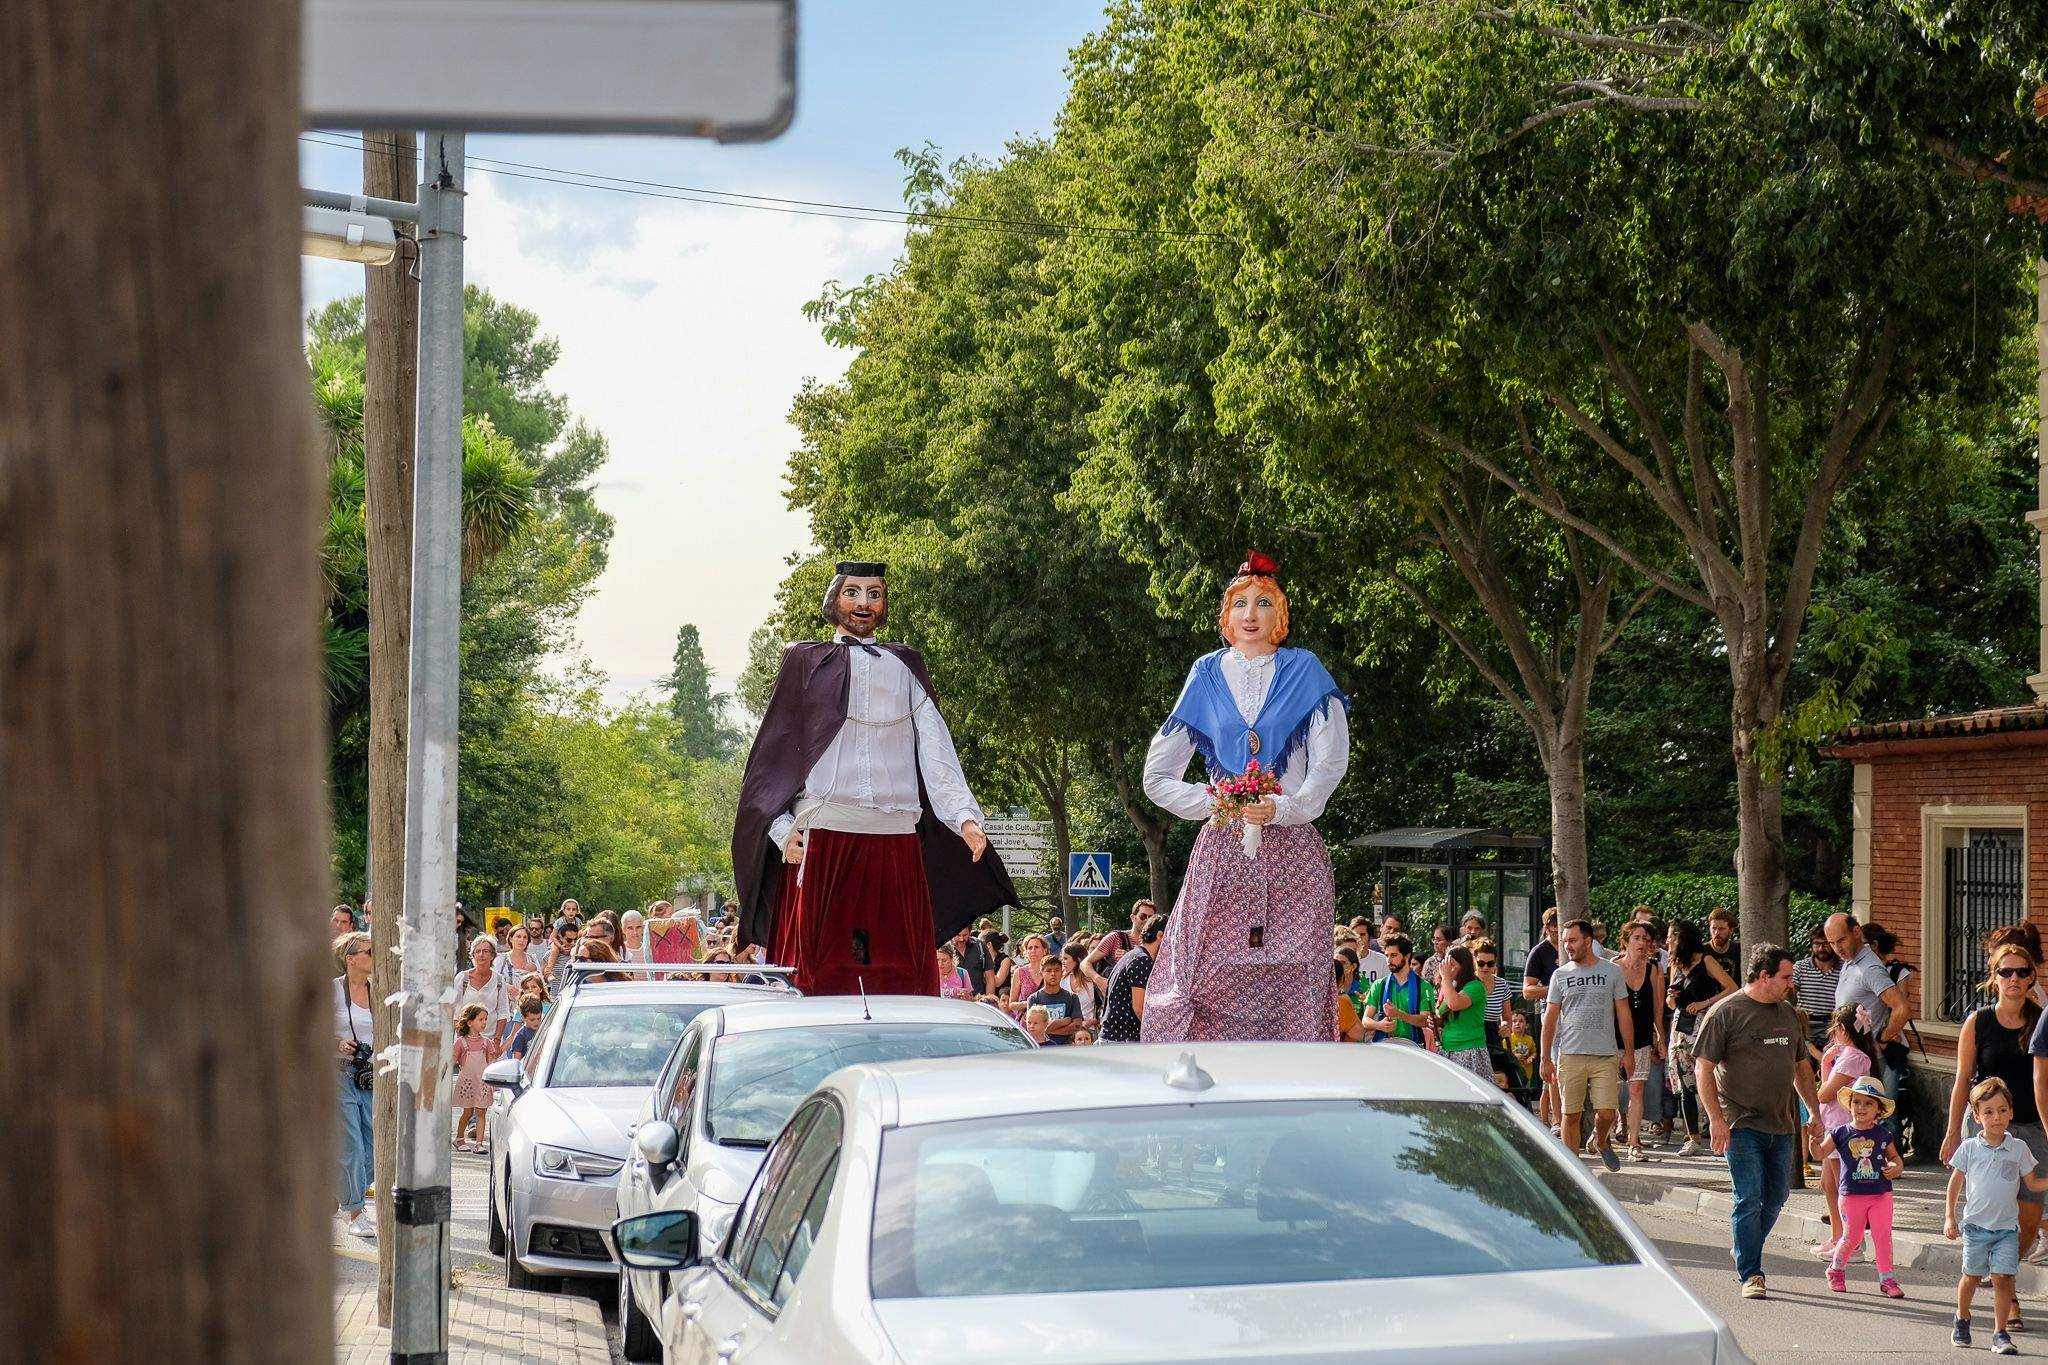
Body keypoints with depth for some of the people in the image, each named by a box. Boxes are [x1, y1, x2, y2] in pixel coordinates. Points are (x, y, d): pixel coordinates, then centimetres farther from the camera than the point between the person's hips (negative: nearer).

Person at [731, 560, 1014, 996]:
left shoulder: (905, 667, 17)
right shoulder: (806, 662, 13)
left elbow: (936, 750, 5)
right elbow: (774, 752, 8)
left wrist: (965, 815, -10)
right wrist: (782, 828, -6)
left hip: (896, 841, 2)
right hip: (822, 837, -2)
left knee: (902, 975, -2)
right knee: (822, 974, -5)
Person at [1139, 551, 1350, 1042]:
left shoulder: (1304, 673, 9)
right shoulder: (1206, 677, 12)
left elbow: (1330, 762, 0)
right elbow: (1157, 778, 14)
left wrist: (1284, 807, -13)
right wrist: (1210, 803, 0)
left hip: (1292, 855, -1)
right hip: (1223, 851, 1)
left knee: (1292, 983, -8)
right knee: (1210, 980, -8)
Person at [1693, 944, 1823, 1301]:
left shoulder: (1788, 1014, 14)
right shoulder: (1725, 1013, -7)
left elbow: (1801, 1067, 24)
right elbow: (1703, 1068, -9)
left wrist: (1814, 1113, 19)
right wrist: (1715, 1119, -16)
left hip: (1781, 1125, 7)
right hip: (1742, 1124, -6)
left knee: (1775, 1198, 10)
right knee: (1749, 1200, -8)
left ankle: (1745, 1256, 29)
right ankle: (1749, 1275, -3)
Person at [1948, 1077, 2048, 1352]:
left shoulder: (2019, 1149, 0)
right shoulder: (1969, 1148, -3)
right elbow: (1955, 1182, 6)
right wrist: (1950, 1217, 2)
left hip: (2006, 1227, 0)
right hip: (1976, 1224, 0)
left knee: (2002, 1278, -7)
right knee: (1971, 1276, 11)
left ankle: (2000, 1333, -1)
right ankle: (1961, 1320, 34)